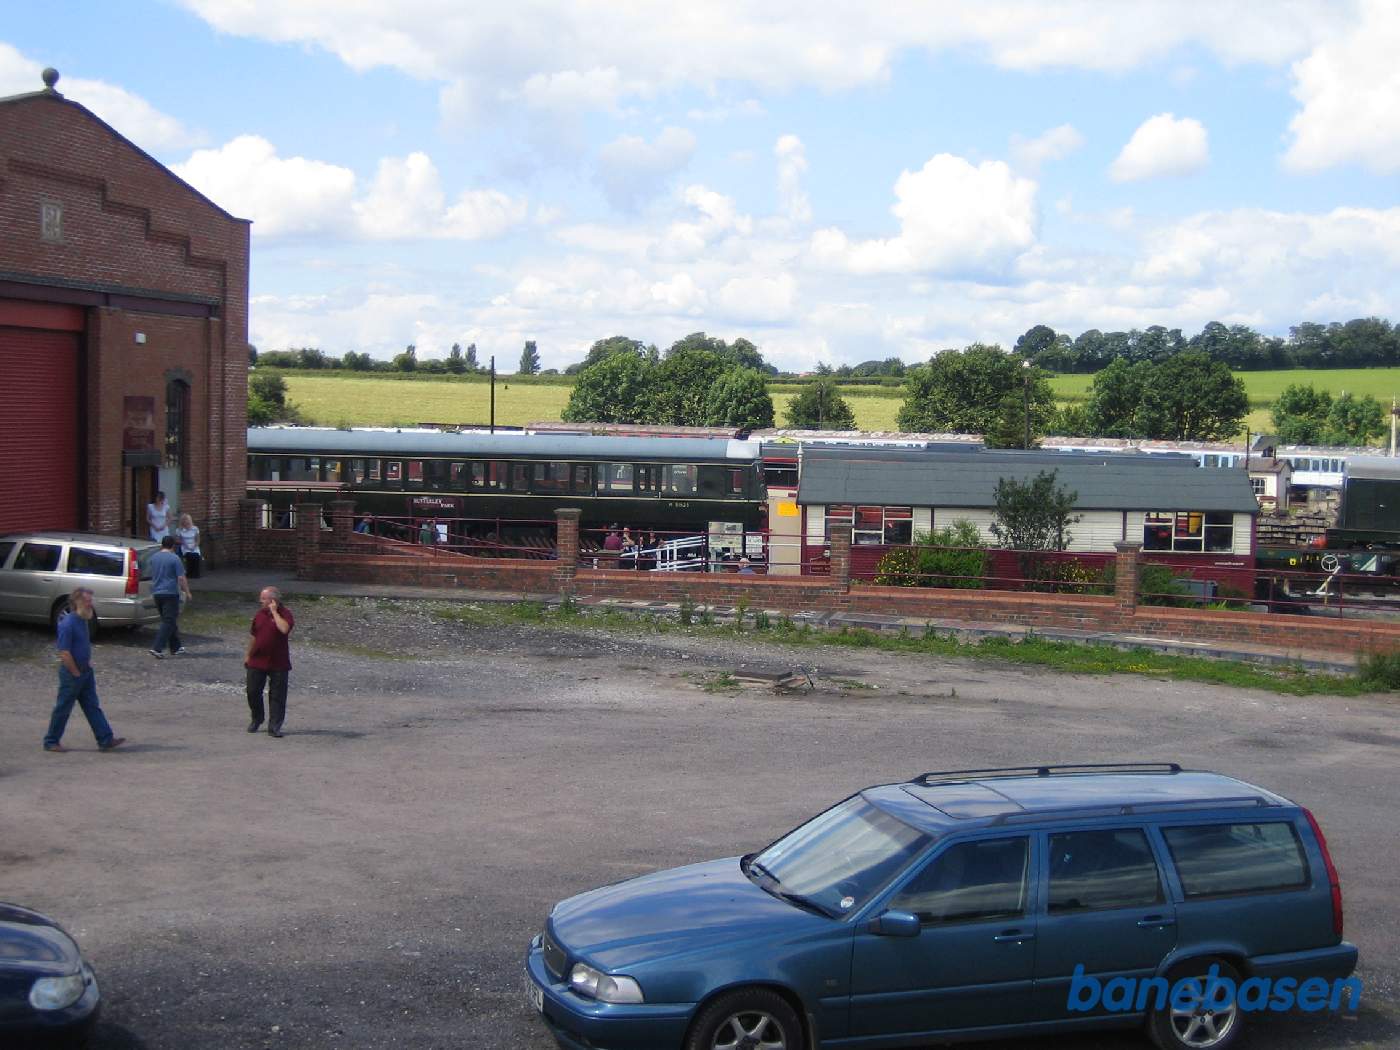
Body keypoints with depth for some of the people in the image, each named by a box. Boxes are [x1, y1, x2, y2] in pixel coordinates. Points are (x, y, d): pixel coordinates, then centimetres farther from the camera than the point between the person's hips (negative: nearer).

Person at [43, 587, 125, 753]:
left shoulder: (83, 620, 7)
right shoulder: (68, 624, -21)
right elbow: (64, 654, -23)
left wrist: (89, 662, 14)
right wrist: (76, 672, -16)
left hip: (86, 671, 8)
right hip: (71, 674, -8)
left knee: (93, 707, 7)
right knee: (63, 709, 4)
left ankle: (106, 740, 6)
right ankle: (51, 742, 17)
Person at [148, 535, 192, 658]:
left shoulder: (154, 558, 9)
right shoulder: (174, 558, -10)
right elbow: (181, 578, -13)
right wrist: (187, 593, -2)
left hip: (156, 593, 7)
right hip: (170, 593, -7)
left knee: (168, 621, 15)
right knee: (168, 622, -6)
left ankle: (175, 648, 20)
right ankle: (157, 648, -16)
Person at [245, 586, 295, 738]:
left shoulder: (284, 613, -10)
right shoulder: (260, 613, 7)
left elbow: (284, 629, -32)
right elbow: (253, 635, 17)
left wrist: (274, 611, -23)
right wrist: (248, 655, 20)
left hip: (278, 663, -5)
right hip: (257, 662, 5)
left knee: (277, 696, -1)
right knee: (253, 692, 9)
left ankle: (274, 727, 6)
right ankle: (256, 719, 31)